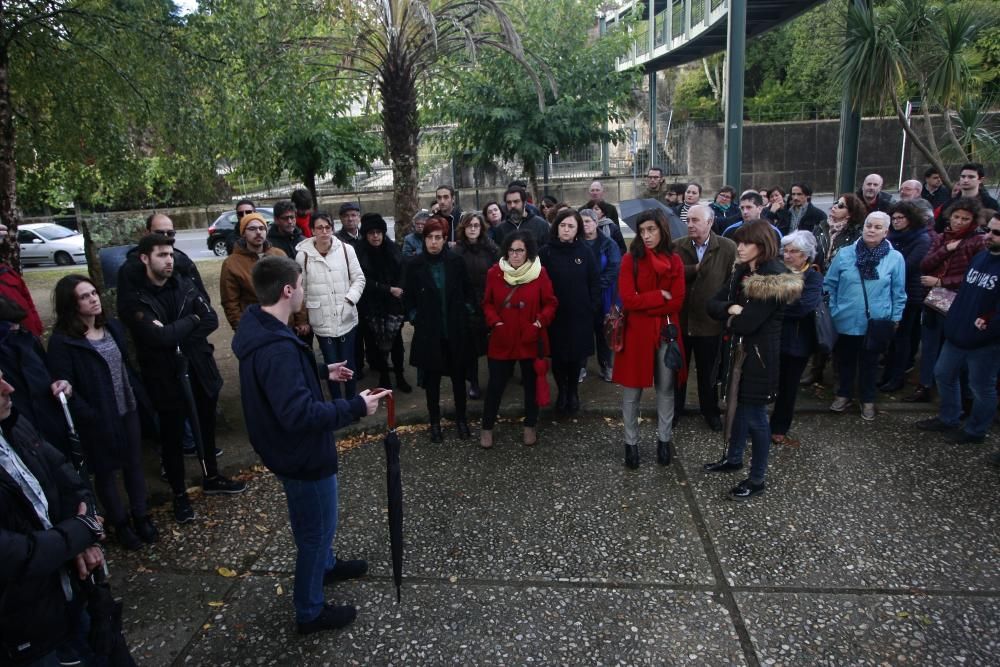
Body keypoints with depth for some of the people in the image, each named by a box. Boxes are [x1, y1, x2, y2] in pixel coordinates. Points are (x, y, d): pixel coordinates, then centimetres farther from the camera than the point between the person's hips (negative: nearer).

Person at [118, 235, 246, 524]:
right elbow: (160, 336, -25)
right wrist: (191, 319, -11)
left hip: (200, 369, 5)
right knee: (172, 436, 12)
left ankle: (212, 478, 42)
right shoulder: (132, 298, -14)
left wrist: (178, 335, -15)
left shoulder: (184, 285, 1)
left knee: (206, 427, 20)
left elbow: (211, 319, -4)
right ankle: (179, 494, 31)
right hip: (166, 377, -4)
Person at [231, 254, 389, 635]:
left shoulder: (258, 329, -1)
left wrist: (322, 372, 17)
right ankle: (310, 612, 30)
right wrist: (356, 407, -29)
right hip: (303, 454, -10)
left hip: (288, 448, 10)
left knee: (314, 522, 31)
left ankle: (325, 565, 56)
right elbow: (299, 414, -36)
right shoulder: (277, 347, -34)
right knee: (317, 528, 11)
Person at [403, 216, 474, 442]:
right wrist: (416, 319, -2)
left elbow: (467, 291, 8)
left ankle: (461, 418, 26)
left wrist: (466, 313, 1)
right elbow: (408, 298, 4)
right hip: (429, 332, -1)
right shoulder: (416, 265, -5)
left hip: (456, 331, 1)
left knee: (458, 375, 10)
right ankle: (435, 422, 23)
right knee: (432, 377, 9)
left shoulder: (455, 261, -3)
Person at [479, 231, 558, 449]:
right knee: (495, 384, 7)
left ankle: (530, 426, 31)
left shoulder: (539, 273, -6)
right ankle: (487, 428, 23)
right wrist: (494, 321, -9)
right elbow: (487, 303, 5)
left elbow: (550, 303, 0)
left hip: (531, 339, 0)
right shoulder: (494, 273, -3)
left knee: (531, 383, 13)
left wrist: (541, 321, -15)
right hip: (502, 339, 0)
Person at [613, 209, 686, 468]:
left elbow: (677, 303, -6)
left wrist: (644, 305, -11)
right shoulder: (630, 260, -5)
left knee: (666, 388, 11)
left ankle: (664, 440, 26)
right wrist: (661, 296, -12)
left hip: (666, 332, 2)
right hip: (637, 333, -2)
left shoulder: (675, 261, 2)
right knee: (632, 391, 5)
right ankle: (631, 443, 19)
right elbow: (628, 300, -14)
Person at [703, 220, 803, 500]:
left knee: (754, 415, 1)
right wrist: (732, 310, -18)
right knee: (738, 406, 19)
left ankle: (758, 479, 15)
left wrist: (729, 317, -5)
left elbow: (748, 323, -25)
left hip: (761, 354, -8)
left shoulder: (775, 279, -21)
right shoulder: (742, 272, 5)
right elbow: (713, 304, 1)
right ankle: (734, 458, 38)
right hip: (740, 349, 8)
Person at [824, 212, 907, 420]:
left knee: (869, 363, 15)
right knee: (845, 360, 16)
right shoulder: (845, 254, -6)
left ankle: (867, 400, 33)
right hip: (846, 321, 1)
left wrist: (895, 318, 1)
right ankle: (843, 394, 36)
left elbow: (898, 293, 1)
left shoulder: (895, 258, -6)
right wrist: (831, 311, -1)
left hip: (876, 323, 0)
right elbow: (829, 284, 1)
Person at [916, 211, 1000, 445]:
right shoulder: (979, 258, 8)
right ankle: (948, 419, 38)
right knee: (943, 374, 20)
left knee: (981, 388, 9)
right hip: (957, 334, 8)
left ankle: (974, 431, 28)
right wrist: (953, 320, 10)